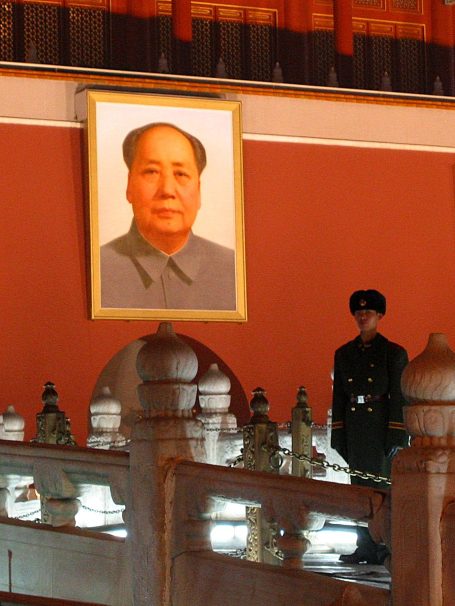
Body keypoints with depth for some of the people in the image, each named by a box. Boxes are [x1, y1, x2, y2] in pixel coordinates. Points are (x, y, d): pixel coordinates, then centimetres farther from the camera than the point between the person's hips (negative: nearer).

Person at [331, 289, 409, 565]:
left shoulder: (394, 353, -2)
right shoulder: (344, 353, 11)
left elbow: (400, 397, -5)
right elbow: (339, 396, 12)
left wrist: (397, 436, -12)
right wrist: (338, 435, 7)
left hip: (382, 425, -5)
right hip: (354, 426, 5)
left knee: (384, 484, -4)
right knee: (360, 486, 6)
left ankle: (388, 548, 0)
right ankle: (367, 547, 10)